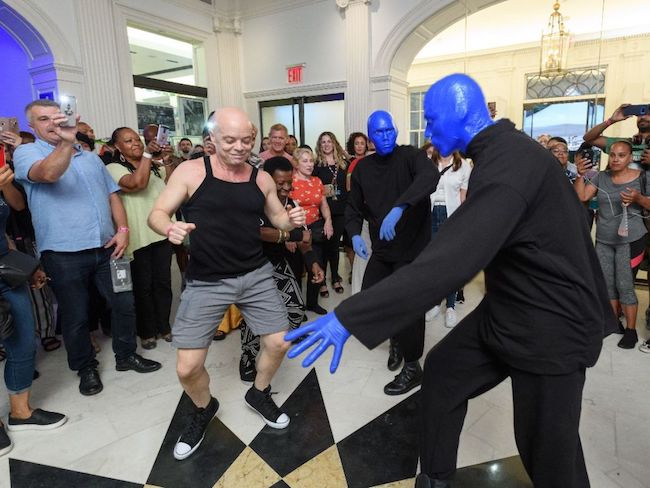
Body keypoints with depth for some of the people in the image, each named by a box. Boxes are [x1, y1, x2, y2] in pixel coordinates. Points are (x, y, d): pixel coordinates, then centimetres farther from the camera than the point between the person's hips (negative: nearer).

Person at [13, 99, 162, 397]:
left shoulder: (90, 158, 16)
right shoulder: (26, 152, 0)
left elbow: (112, 195, 13)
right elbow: (49, 173, -23)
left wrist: (122, 229, -1)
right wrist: (67, 142, -40)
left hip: (106, 248, 5)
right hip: (63, 253, -4)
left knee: (124, 303, 10)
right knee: (75, 317, 9)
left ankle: (126, 356, 29)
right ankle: (86, 368, 28)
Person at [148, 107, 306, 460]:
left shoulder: (261, 178, 2)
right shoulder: (191, 171, -8)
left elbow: (277, 218, 14)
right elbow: (157, 214, -7)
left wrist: (292, 220, -9)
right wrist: (170, 228, -30)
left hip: (256, 275, 3)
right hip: (206, 282, -3)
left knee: (279, 343, 7)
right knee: (187, 368, -3)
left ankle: (258, 394, 39)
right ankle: (204, 409, 32)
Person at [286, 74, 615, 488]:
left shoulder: (509, 163, -28)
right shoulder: (506, 152, 6)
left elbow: (451, 262, -40)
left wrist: (349, 317, -39)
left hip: (550, 326, -9)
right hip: (506, 310, 10)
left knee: (549, 452, 8)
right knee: (442, 371, 15)